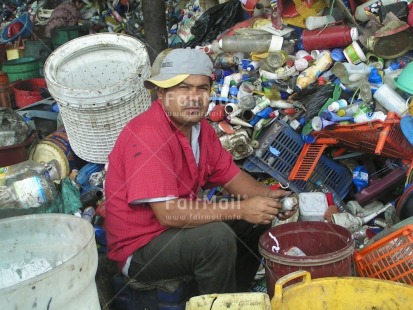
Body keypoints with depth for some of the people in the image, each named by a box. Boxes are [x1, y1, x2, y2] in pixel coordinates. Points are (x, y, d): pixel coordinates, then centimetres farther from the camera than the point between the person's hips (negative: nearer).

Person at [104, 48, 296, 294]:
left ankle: (238, 295, 21)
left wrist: (268, 196, -10)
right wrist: (241, 209, -29)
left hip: (179, 226, 9)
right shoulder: (148, 135, -28)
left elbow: (229, 174, 9)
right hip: (139, 249, -9)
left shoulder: (200, 127, 0)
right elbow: (168, 213, -32)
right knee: (218, 237, -30)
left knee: (260, 218, 6)